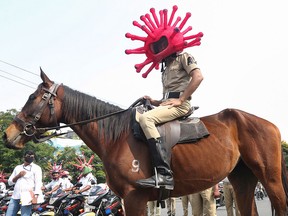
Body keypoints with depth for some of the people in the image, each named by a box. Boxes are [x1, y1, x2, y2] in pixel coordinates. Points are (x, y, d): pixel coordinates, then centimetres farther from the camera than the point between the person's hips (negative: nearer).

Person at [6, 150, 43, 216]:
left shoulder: (36, 168, 4)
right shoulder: (17, 167, 19)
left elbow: (38, 183, -6)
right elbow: (10, 182, 17)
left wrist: (35, 197, -18)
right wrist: (18, 176, -2)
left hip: (27, 197, -5)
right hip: (15, 196, 5)